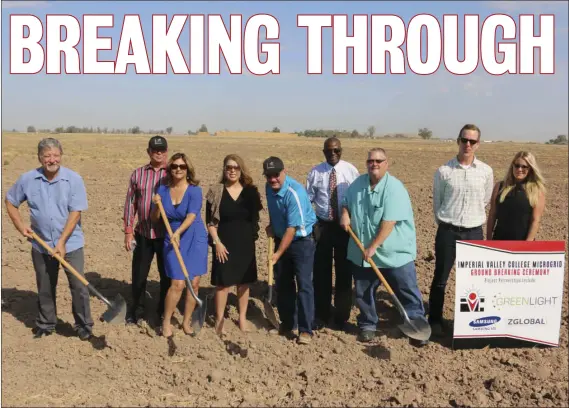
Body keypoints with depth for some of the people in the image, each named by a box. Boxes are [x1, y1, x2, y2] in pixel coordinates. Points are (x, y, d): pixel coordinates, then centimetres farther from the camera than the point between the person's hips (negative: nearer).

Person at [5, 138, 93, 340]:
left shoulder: (73, 179, -11)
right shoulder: (27, 179, -3)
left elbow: (75, 213, -14)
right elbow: (10, 202, 12)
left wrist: (62, 242, -18)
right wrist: (20, 226, -1)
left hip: (71, 243, -2)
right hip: (41, 245, 3)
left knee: (78, 286, 0)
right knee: (45, 287, 16)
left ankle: (84, 326, 14)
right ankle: (45, 324, 34)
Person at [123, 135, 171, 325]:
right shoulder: (138, 174, 4)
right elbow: (130, 203, 7)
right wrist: (128, 231, 3)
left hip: (167, 234, -2)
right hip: (143, 233, 2)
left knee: (167, 275, 9)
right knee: (139, 275, 11)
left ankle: (164, 313, 26)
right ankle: (136, 311, 29)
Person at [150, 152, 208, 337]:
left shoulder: (194, 190, -10)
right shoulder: (163, 189, 0)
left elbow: (191, 216, -22)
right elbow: (154, 219, 4)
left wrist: (178, 232, -38)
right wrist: (156, 205, -16)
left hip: (195, 239, -1)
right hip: (173, 240, 1)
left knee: (194, 283, 4)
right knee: (178, 283, -6)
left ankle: (186, 321, 22)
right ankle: (166, 321, 14)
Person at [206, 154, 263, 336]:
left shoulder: (250, 191, 1)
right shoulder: (216, 191, -4)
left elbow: (255, 218, 5)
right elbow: (210, 221, -3)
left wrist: (253, 238, -4)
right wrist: (217, 242, -11)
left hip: (245, 243, 2)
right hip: (224, 243, -2)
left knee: (244, 281, 11)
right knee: (222, 282, 1)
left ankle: (242, 317, 27)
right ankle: (219, 320, 15)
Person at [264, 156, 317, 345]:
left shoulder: (295, 192, -27)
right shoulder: (269, 187, -3)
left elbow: (292, 228, -27)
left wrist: (278, 254, -24)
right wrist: (271, 225, 2)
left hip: (302, 241, -7)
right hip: (281, 238, 7)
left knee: (304, 284, -9)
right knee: (282, 283, 11)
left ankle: (305, 329, -1)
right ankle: (287, 323, 25)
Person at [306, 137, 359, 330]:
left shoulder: (350, 170, -4)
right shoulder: (315, 172, -2)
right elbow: (307, 199, 2)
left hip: (345, 225, 0)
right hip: (322, 225, 1)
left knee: (344, 270, 10)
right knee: (321, 270, 7)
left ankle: (342, 315, 26)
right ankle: (321, 315, 23)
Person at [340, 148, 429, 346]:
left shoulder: (394, 188, -17)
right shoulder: (358, 183, 3)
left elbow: (388, 223, -23)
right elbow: (346, 201, 20)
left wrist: (373, 247, -23)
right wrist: (345, 214, -2)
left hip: (394, 253, -5)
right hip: (362, 252, 5)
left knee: (408, 292, 4)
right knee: (363, 292, 15)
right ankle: (367, 325, 33)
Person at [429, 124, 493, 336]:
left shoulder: (486, 171, 0)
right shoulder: (444, 171, -5)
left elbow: (485, 201, 14)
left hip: (474, 232, 2)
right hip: (447, 231, -1)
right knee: (440, 278, 7)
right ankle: (435, 319, 21)